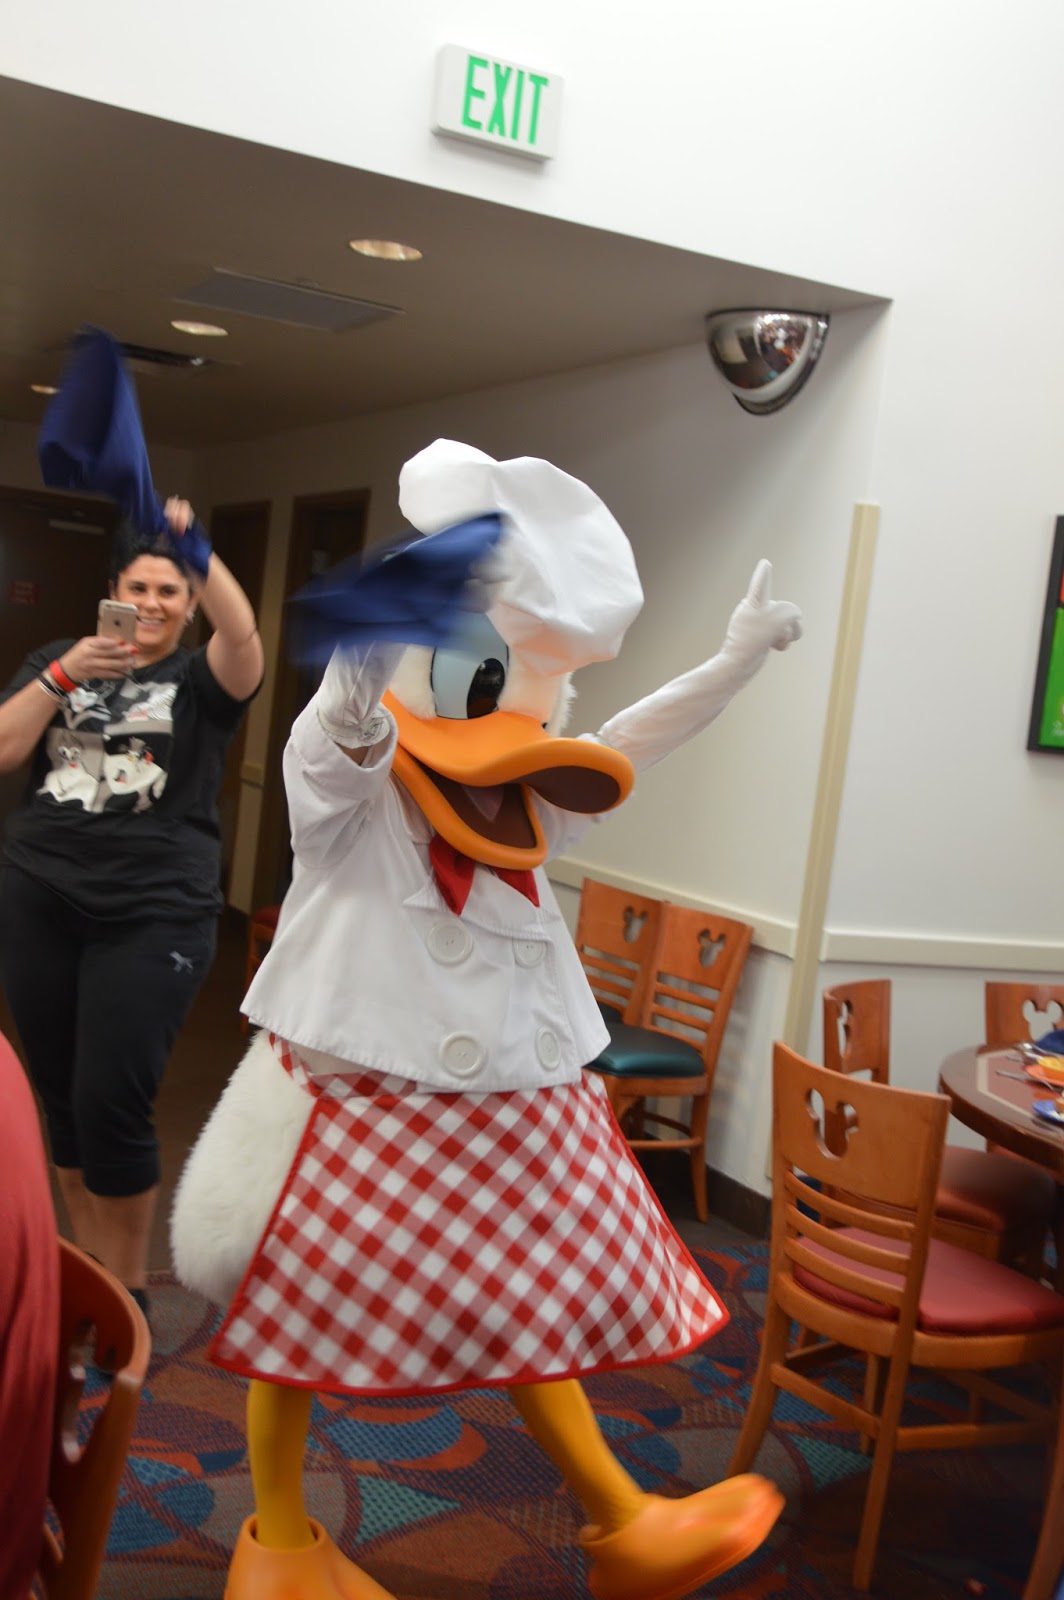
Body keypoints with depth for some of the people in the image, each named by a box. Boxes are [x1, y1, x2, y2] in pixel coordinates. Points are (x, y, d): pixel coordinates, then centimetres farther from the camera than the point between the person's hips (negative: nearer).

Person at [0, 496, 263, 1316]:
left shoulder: (201, 680, 5)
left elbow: (242, 632, -17)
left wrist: (196, 547, -29)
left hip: (154, 916, -3)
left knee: (112, 1106, -8)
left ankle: (128, 1288, 12)